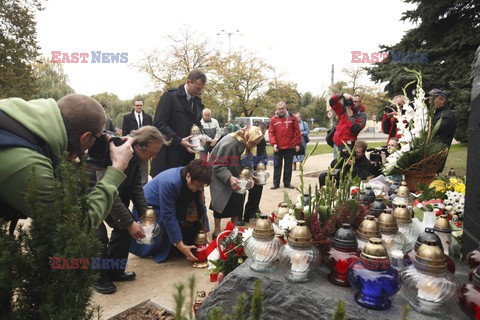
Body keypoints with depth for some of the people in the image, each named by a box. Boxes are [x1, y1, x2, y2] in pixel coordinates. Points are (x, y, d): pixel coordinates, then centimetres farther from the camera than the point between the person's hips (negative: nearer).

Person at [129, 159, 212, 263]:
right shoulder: (169, 182, -36)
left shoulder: (196, 181, -17)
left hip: (173, 206, 6)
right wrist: (180, 245, -31)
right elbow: (168, 216, -34)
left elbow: (202, 207, -10)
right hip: (150, 207, -5)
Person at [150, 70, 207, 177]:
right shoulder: (170, 96, -6)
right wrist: (179, 141, -20)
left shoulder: (198, 101, 14)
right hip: (168, 155, -5)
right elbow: (159, 124, -12)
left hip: (187, 156, 6)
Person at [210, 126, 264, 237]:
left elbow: (246, 164, 5)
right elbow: (218, 165, -27)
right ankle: (217, 231, 6)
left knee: (238, 199, 0)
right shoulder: (229, 143, -31)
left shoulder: (248, 146, -7)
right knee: (221, 201, -10)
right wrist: (229, 178, -39)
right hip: (220, 175, -6)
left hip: (235, 176, 7)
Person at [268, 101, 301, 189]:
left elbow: (297, 131, 1)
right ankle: (276, 183, 13)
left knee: (288, 165, 8)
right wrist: (273, 144, -12)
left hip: (290, 147, 0)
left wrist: (298, 144, -1)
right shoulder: (273, 119, 1)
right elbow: (271, 133, -1)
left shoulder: (292, 118, -1)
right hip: (278, 147, 0)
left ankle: (287, 183, 18)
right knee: (277, 165, 6)